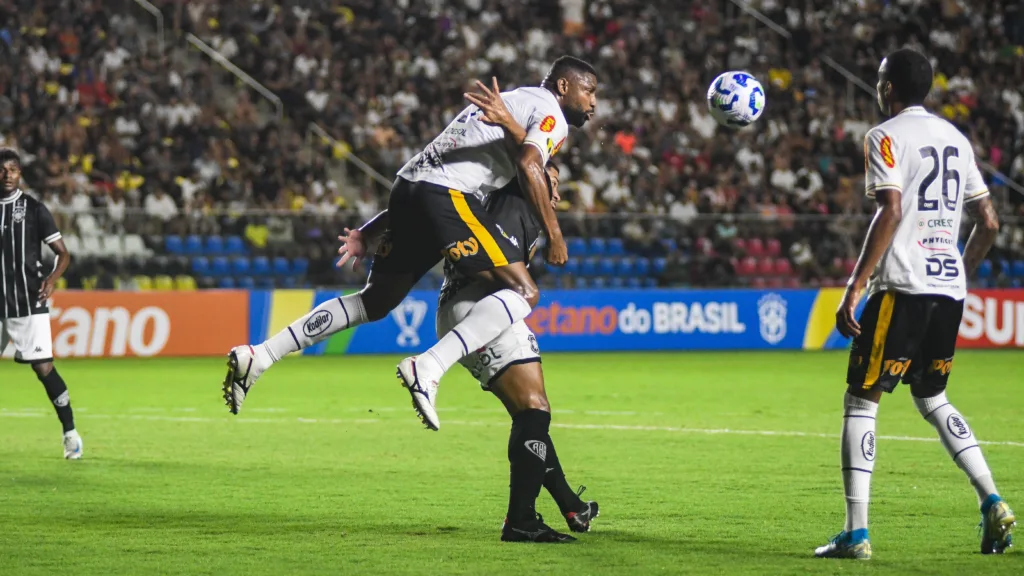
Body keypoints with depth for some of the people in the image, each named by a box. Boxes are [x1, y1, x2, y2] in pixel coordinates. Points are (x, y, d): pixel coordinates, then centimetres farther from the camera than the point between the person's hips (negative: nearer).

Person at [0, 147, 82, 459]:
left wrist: (52, 278, -15)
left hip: (29, 303, -3)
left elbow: (63, 253, 2)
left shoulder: (34, 209, 0)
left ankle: (70, 432, 2)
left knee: (43, 367, -8)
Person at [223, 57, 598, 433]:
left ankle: (258, 357, 15)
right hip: (448, 194, -9)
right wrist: (554, 234, -10)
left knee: (374, 302, 20)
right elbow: (529, 166, -13)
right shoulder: (550, 112, 3)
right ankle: (428, 367, -30)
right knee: (523, 292, -13)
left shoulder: (509, 99, 32)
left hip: (408, 189, 9)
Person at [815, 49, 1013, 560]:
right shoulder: (955, 139, 17)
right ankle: (993, 504, 5)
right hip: (949, 287, 7)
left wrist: (855, 287, -18)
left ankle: (856, 533, -8)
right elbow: (989, 223, 16)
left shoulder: (886, 136, -4)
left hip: (902, 286, -7)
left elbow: (891, 211, -17)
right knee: (932, 400, 21)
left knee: (860, 401, -1)